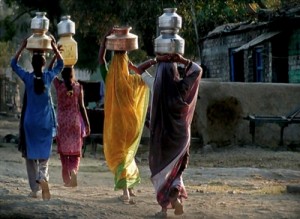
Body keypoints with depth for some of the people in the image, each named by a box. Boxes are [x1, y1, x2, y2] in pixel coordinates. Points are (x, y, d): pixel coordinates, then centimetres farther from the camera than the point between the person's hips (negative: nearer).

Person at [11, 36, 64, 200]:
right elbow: (60, 64, 14)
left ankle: (35, 189, 5)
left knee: (31, 154, 8)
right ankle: (43, 177, -22)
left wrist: (22, 47, 8)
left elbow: (13, 64, 8)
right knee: (44, 154, 7)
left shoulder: (27, 78, -8)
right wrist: (54, 47, 11)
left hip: (30, 122, -1)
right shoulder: (49, 77, -6)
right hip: (46, 123, 1)